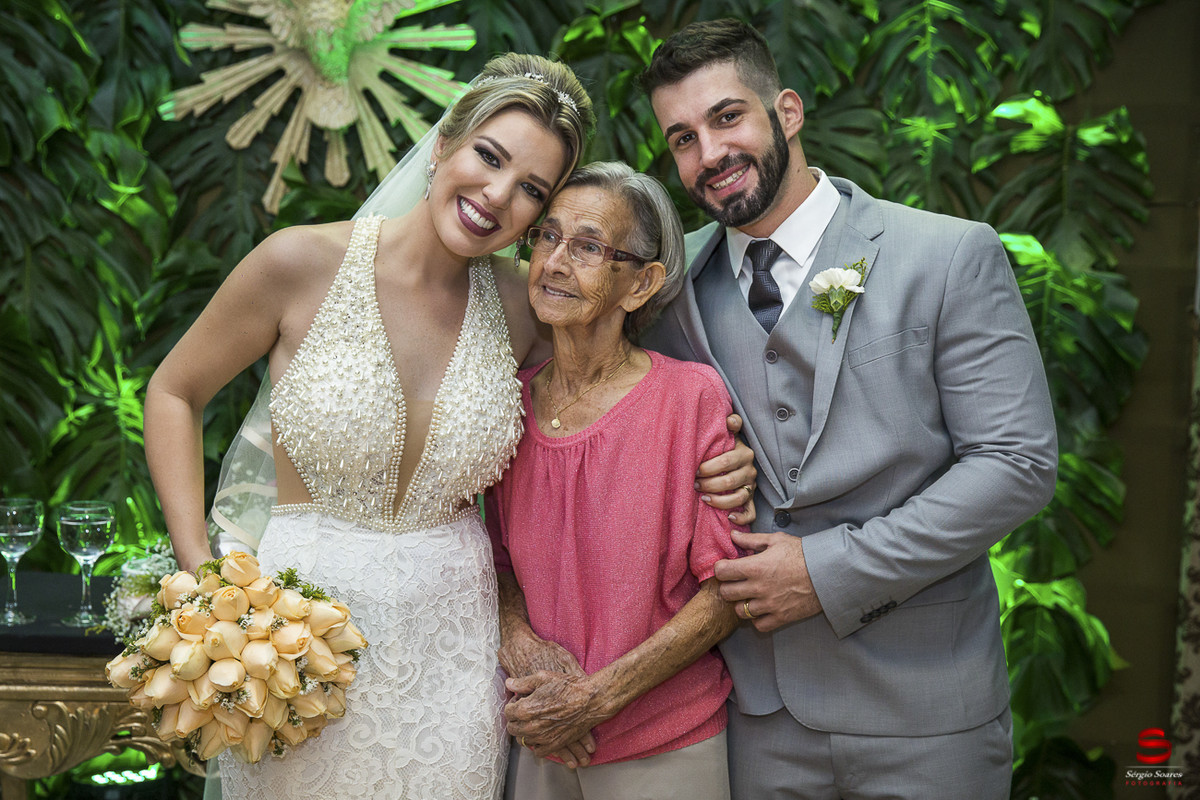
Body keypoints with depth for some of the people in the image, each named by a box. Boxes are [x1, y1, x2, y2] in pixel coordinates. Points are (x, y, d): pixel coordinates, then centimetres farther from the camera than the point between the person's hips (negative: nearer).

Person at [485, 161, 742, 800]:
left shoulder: (691, 396, -13)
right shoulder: (513, 399, -1)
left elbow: (727, 588, -12)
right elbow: (501, 556, 10)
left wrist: (596, 697, -16)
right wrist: (519, 641, -10)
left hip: (666, 748, -3)